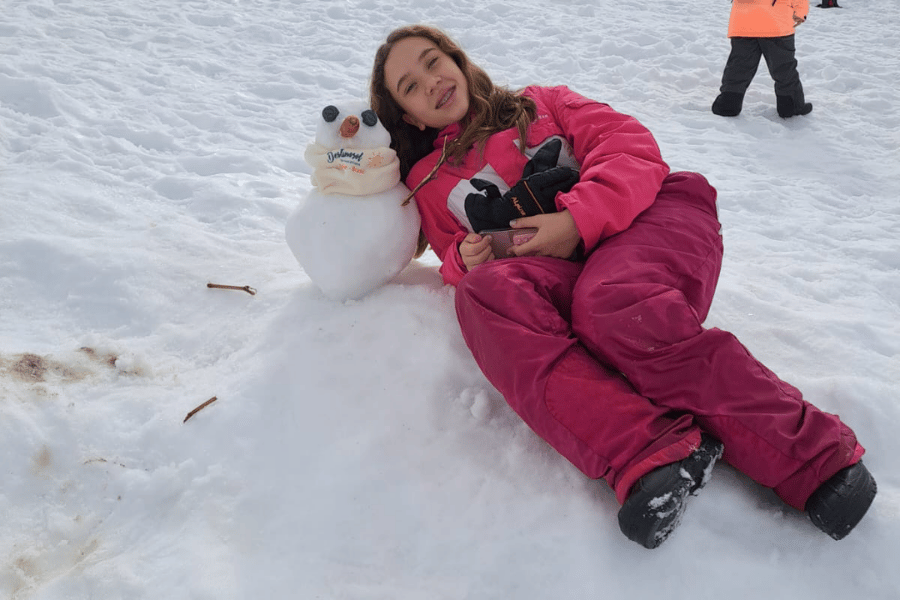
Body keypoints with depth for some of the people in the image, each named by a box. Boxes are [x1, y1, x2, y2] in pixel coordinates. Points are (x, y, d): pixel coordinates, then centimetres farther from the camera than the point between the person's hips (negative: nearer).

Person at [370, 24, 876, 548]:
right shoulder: (428, 182, 26)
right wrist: (466, 261, -3)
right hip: (551, 269, 1)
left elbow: (631, 145, 9)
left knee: (610, 303, -36)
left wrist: (577, 219, -10)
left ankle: (813, 455, -33)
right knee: (484, 293, -33)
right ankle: (652, 456, -45)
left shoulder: (540, 104, 23)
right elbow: (456, 261, 23)